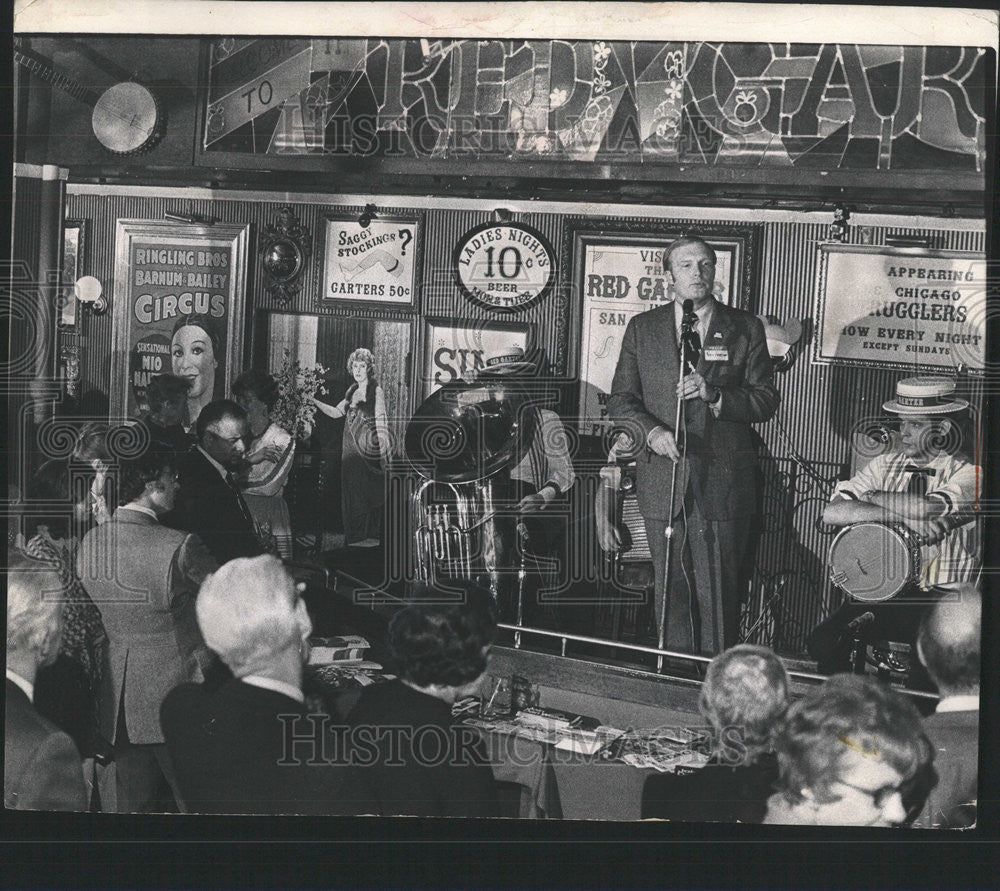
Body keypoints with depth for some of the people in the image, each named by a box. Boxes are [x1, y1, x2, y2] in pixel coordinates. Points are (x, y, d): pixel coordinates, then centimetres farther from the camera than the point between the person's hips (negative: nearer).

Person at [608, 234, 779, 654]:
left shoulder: (745, 328, 7)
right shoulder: (642, 328, 11)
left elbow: (766, 399, 3)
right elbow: (620, 399, 8)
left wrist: (715, 394, -14)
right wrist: (650, 431, -11)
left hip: (723, 483, -1)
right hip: (663, 481, 2)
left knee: (719, 593, -3)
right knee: (670, 590, 5)